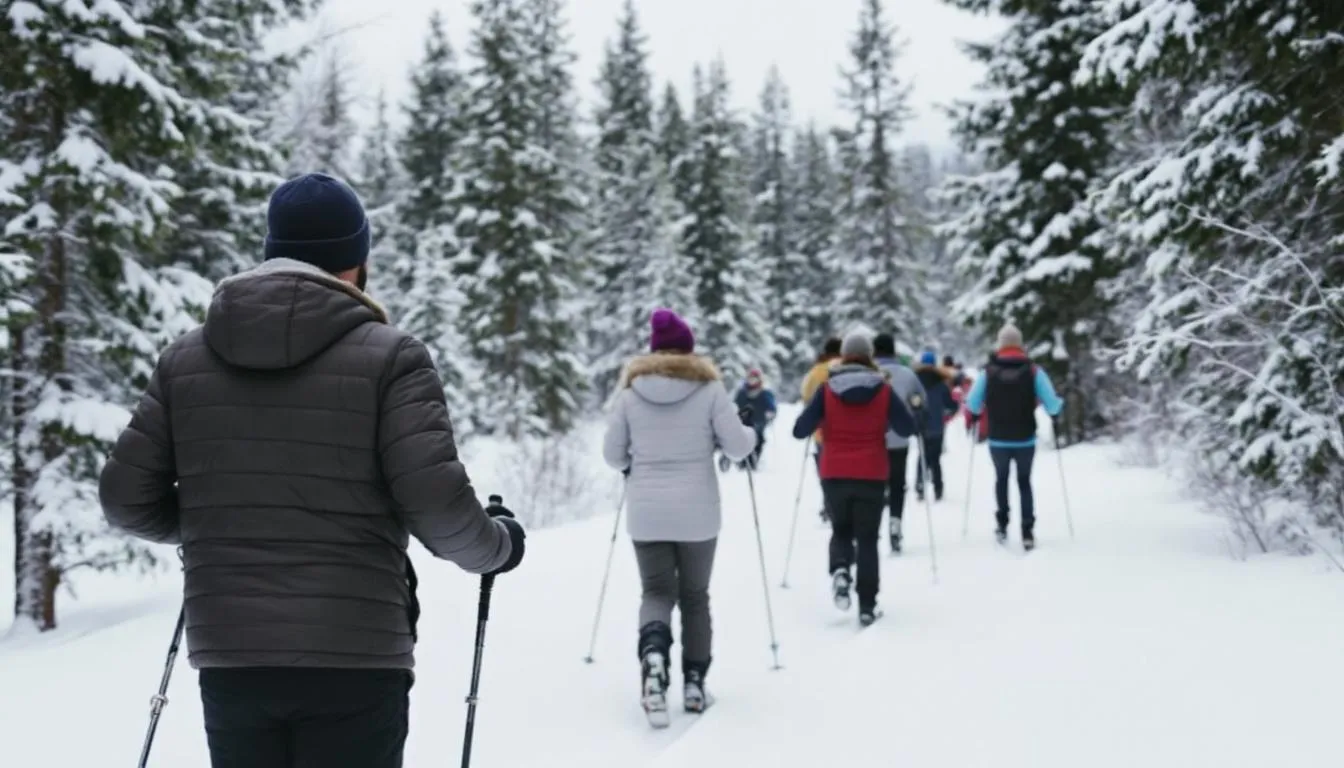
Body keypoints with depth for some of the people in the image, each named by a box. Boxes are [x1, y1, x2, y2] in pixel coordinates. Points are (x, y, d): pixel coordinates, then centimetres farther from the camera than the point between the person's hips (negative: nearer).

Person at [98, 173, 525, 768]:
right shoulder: (388, 356, -7)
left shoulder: (185, 358, 6)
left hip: (228, 657, 4)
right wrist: (498, 544, 6)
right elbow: (436, 505, -14)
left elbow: (127, 498, 6)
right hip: (353, 658, -4)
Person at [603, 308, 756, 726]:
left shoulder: (630, 391, -1)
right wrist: (752, 433, 16)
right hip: (697, 513, -1)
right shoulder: (709, 388, -6)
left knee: (657, 592, 8)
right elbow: (737, 446, -6)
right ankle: (694, 684, 16)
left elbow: (613, 454, 3)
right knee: (695, 596, 14)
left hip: (646, 513, 1)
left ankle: (653, 652, -23)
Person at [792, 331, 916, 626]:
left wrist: (820, 420, 15)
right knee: (867, 539, 9)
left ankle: (839, 570, -11)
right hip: (871, 476, 0)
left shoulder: (827, 390, -4)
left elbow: (800, 430, -5)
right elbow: (907, 428, 1)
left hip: (834, 475, 0)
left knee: (841, 530, 20)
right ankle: (867, 606, 5)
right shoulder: (884, 390, -3)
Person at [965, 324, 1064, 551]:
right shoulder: (1033, 371, -8)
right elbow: (1052, 405, -12)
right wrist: (1059, 405, 10)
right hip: (1026, 440, 0)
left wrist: (981, 412, 13)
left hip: (998, 440, 0)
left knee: (1001, 479, 22)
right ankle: (1027, 532, 4)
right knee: (1024, 482, 14)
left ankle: (1002, 525, 19)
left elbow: (972, 405, -9)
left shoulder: (989, 372, -7)